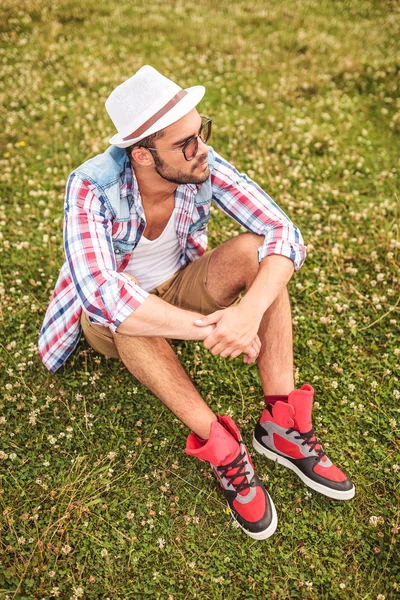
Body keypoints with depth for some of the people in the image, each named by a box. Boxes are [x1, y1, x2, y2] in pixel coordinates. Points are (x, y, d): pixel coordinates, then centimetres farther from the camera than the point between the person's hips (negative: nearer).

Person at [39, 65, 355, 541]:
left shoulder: (204, 169, -21)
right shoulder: (92, 188, -30)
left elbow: (284, 233, -26)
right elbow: (101, 293, -43)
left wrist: (251, 309, -44)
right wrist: (206, 328, -47)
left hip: (179, 292, 3)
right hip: (111, 325, -2)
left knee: (253, 248, -25)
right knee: (121, 301, -39)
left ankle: (281, 424, -26)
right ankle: (220, 446, -32)